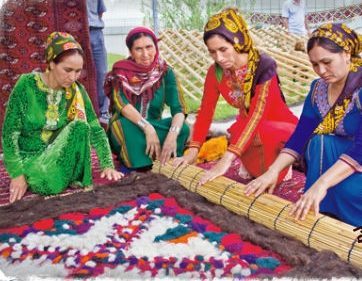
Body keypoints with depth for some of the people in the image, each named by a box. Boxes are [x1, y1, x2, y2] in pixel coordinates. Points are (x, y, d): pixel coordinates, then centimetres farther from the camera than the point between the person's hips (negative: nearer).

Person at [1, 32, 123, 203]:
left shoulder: (77, 91, -6)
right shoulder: (27, 85, -16)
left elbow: (96, 129, -4)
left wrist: (107, 164, -14)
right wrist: (17, 173, -19)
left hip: (57, 155, 3)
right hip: (28, 156, -3)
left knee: (80, 127, -23)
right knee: (49, 184, -33)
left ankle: (76, 180, -6)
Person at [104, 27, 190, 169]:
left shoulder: (165, 72, -6)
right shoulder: (121, 71, -8)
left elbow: (178, 109, -16)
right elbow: (121, 104, -24)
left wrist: (172, 134, -38)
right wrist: (147, 128, -40)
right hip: (125, 131, -1)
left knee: (182, 128, -27)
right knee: (127, 126, -36)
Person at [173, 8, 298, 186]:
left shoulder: (264, 67, -29)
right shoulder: (216, 72, -12)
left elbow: (257, 114, -38)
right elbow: (205, 112, -6)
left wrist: (226, 160, -46)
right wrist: (193, 152, -17)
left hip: (282, 128, -5)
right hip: (246, 126, 5)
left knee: (261, 134, -38)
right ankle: (253, 164, 5)